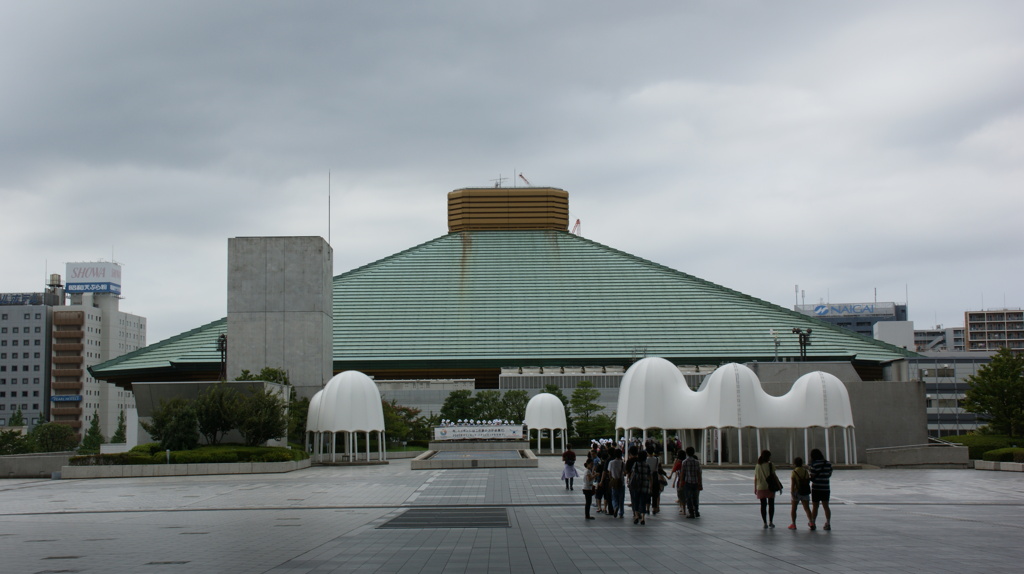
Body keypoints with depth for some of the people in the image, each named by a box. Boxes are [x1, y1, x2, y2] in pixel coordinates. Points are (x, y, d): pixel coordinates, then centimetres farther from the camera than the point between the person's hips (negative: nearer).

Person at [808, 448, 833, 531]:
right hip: (826, 488, 3)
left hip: (816, 488, -3)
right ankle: (828, 524, 0)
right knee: (826, 506, 7)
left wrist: (808, 471, 7)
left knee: (815, 507, 8)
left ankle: (812, 524, 15)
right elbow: (829, 475, 12)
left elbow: (811, 477, -12)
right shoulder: (828, 464, 2)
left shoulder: (814, 464, -12)